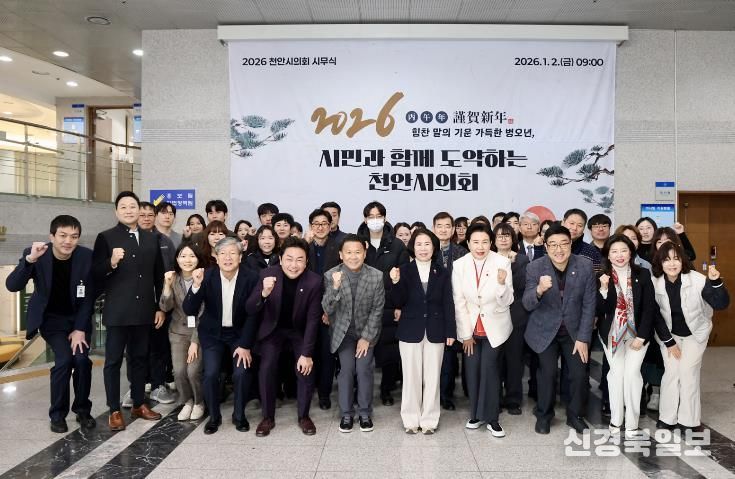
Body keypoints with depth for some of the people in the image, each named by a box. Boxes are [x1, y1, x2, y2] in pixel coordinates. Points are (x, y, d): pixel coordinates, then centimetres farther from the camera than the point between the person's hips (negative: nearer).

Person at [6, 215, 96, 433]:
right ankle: (57, 414, 2)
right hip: (51, 318, -1)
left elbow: (89, 297, -9)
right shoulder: (35, 254, -17)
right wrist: (30, 259, -40)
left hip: (79, 317, 1)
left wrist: (80, 329, -13)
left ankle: (82, 409, 8)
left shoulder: (87, 256, -15)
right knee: (64, 360, -19)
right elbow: (12, 286, -26)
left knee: (81, 359, -15)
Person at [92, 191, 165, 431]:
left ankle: (139, 404, 26)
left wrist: (160, 307, 8)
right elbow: (95, 274, -8)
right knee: (113, 361, 5)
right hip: (118, 311, -4)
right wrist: (112, 262, -27)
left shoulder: (151, 238, 9)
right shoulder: (106, 238, -3)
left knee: (140, 358, 14)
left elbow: (159, 275, 10)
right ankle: (114, 410, 15)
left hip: (144, 310, 4)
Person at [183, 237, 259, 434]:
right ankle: (214, 416, 11)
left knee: (241, 373, -15)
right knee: (210, 373, -15)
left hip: (240, 333, 0)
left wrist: (245, 345, -14)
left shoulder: (251, 278, -16)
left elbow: (252, 314, -10)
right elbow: (189, 311, -17)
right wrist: (196, 285, -34)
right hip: (212, 333, 1)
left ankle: (239, 415, 11)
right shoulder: (207, 276, -15)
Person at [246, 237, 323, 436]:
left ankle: (304, 416, 10)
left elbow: (313, 319, -17)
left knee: (306, 368, -13)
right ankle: (268, 418, 6)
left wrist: (307, 353, -20)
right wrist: (264, 293, -43)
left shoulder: (314, 281, -23)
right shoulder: (268, 274, -21)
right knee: (266, 369, -15)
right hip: (272, 329, 0)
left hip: (299, 331, 0)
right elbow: (250, 310, -22)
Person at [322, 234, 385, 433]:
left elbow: (377, 309, -8)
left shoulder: (377, 276, -16)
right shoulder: (331, 275, -16)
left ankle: (365, 413, 11)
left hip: (367, 330, 0)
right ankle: (346, 414, 9)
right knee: (346, 369, -10)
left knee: (364, 369, -8)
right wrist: (335, 287, -38)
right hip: (343, 330, 0)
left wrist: (366, 337, -11)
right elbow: (327, 309, -20)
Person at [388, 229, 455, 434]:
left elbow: (448, 304, 3)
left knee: (432, 377, 7)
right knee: (411, 377, 6)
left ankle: (429, 419, 20)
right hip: (410, 331, -1)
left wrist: (451, 332, -1)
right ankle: (411, 419, 19)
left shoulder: (442, 273, 3)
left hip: (435, 332, 1)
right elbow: (398, 303, -5)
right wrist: (395, 283, -22)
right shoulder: (404, 271, -1)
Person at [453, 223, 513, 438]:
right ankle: (476, 414, 22)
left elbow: (506, 301, -12)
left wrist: (502, 283, -32)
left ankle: (491, 418, 10)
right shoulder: (459, 265, -9)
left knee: (490, 369, -5)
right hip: (470, 327, 2)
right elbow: (459, 302, -4)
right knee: (472, 369, 5)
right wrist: (465, 333, -4)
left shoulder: (502, 262, -14)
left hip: (494, 327, -2)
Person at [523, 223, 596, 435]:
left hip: (574, 329, 2)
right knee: (548, 372, -4)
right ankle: (544, 415, 21)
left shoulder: (585, 266, -13)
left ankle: (575, 415, 26)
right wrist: (539, 290, -41)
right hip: (545, 330, -1)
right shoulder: (534, 267, -16)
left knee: (580, 374, 2)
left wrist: (583, 338, -9)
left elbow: (589, 304, -6)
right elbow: (527, 305, -18)